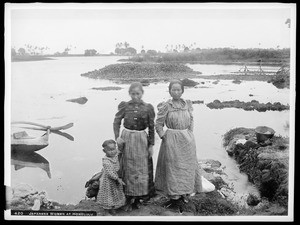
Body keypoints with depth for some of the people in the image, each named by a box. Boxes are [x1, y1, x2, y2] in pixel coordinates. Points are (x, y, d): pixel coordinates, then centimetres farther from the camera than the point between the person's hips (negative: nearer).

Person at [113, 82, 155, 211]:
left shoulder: (148, 108, -2)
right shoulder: (124, 106, 0)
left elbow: (151, 128, 1)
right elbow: (116, 121, 4)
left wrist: (151, 145, 0)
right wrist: (117, 136, -8)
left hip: (142, 140, 0)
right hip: (126, 139, 0)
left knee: (141, 169, 6)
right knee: (128, 169, 7)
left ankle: (138, 198, 22)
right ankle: (128, 199, 17)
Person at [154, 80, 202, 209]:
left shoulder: (187, 104, 4)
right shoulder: (165, 106, -8)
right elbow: (158, 125, -4)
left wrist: (190, 134, 7)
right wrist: (164, 138, -8)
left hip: (187, 140, 4)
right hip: (172, 140, -4)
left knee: (187, 166, 11)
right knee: (173, 167, 2)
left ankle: (185, 193, 26)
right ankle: (174, 195, 13)